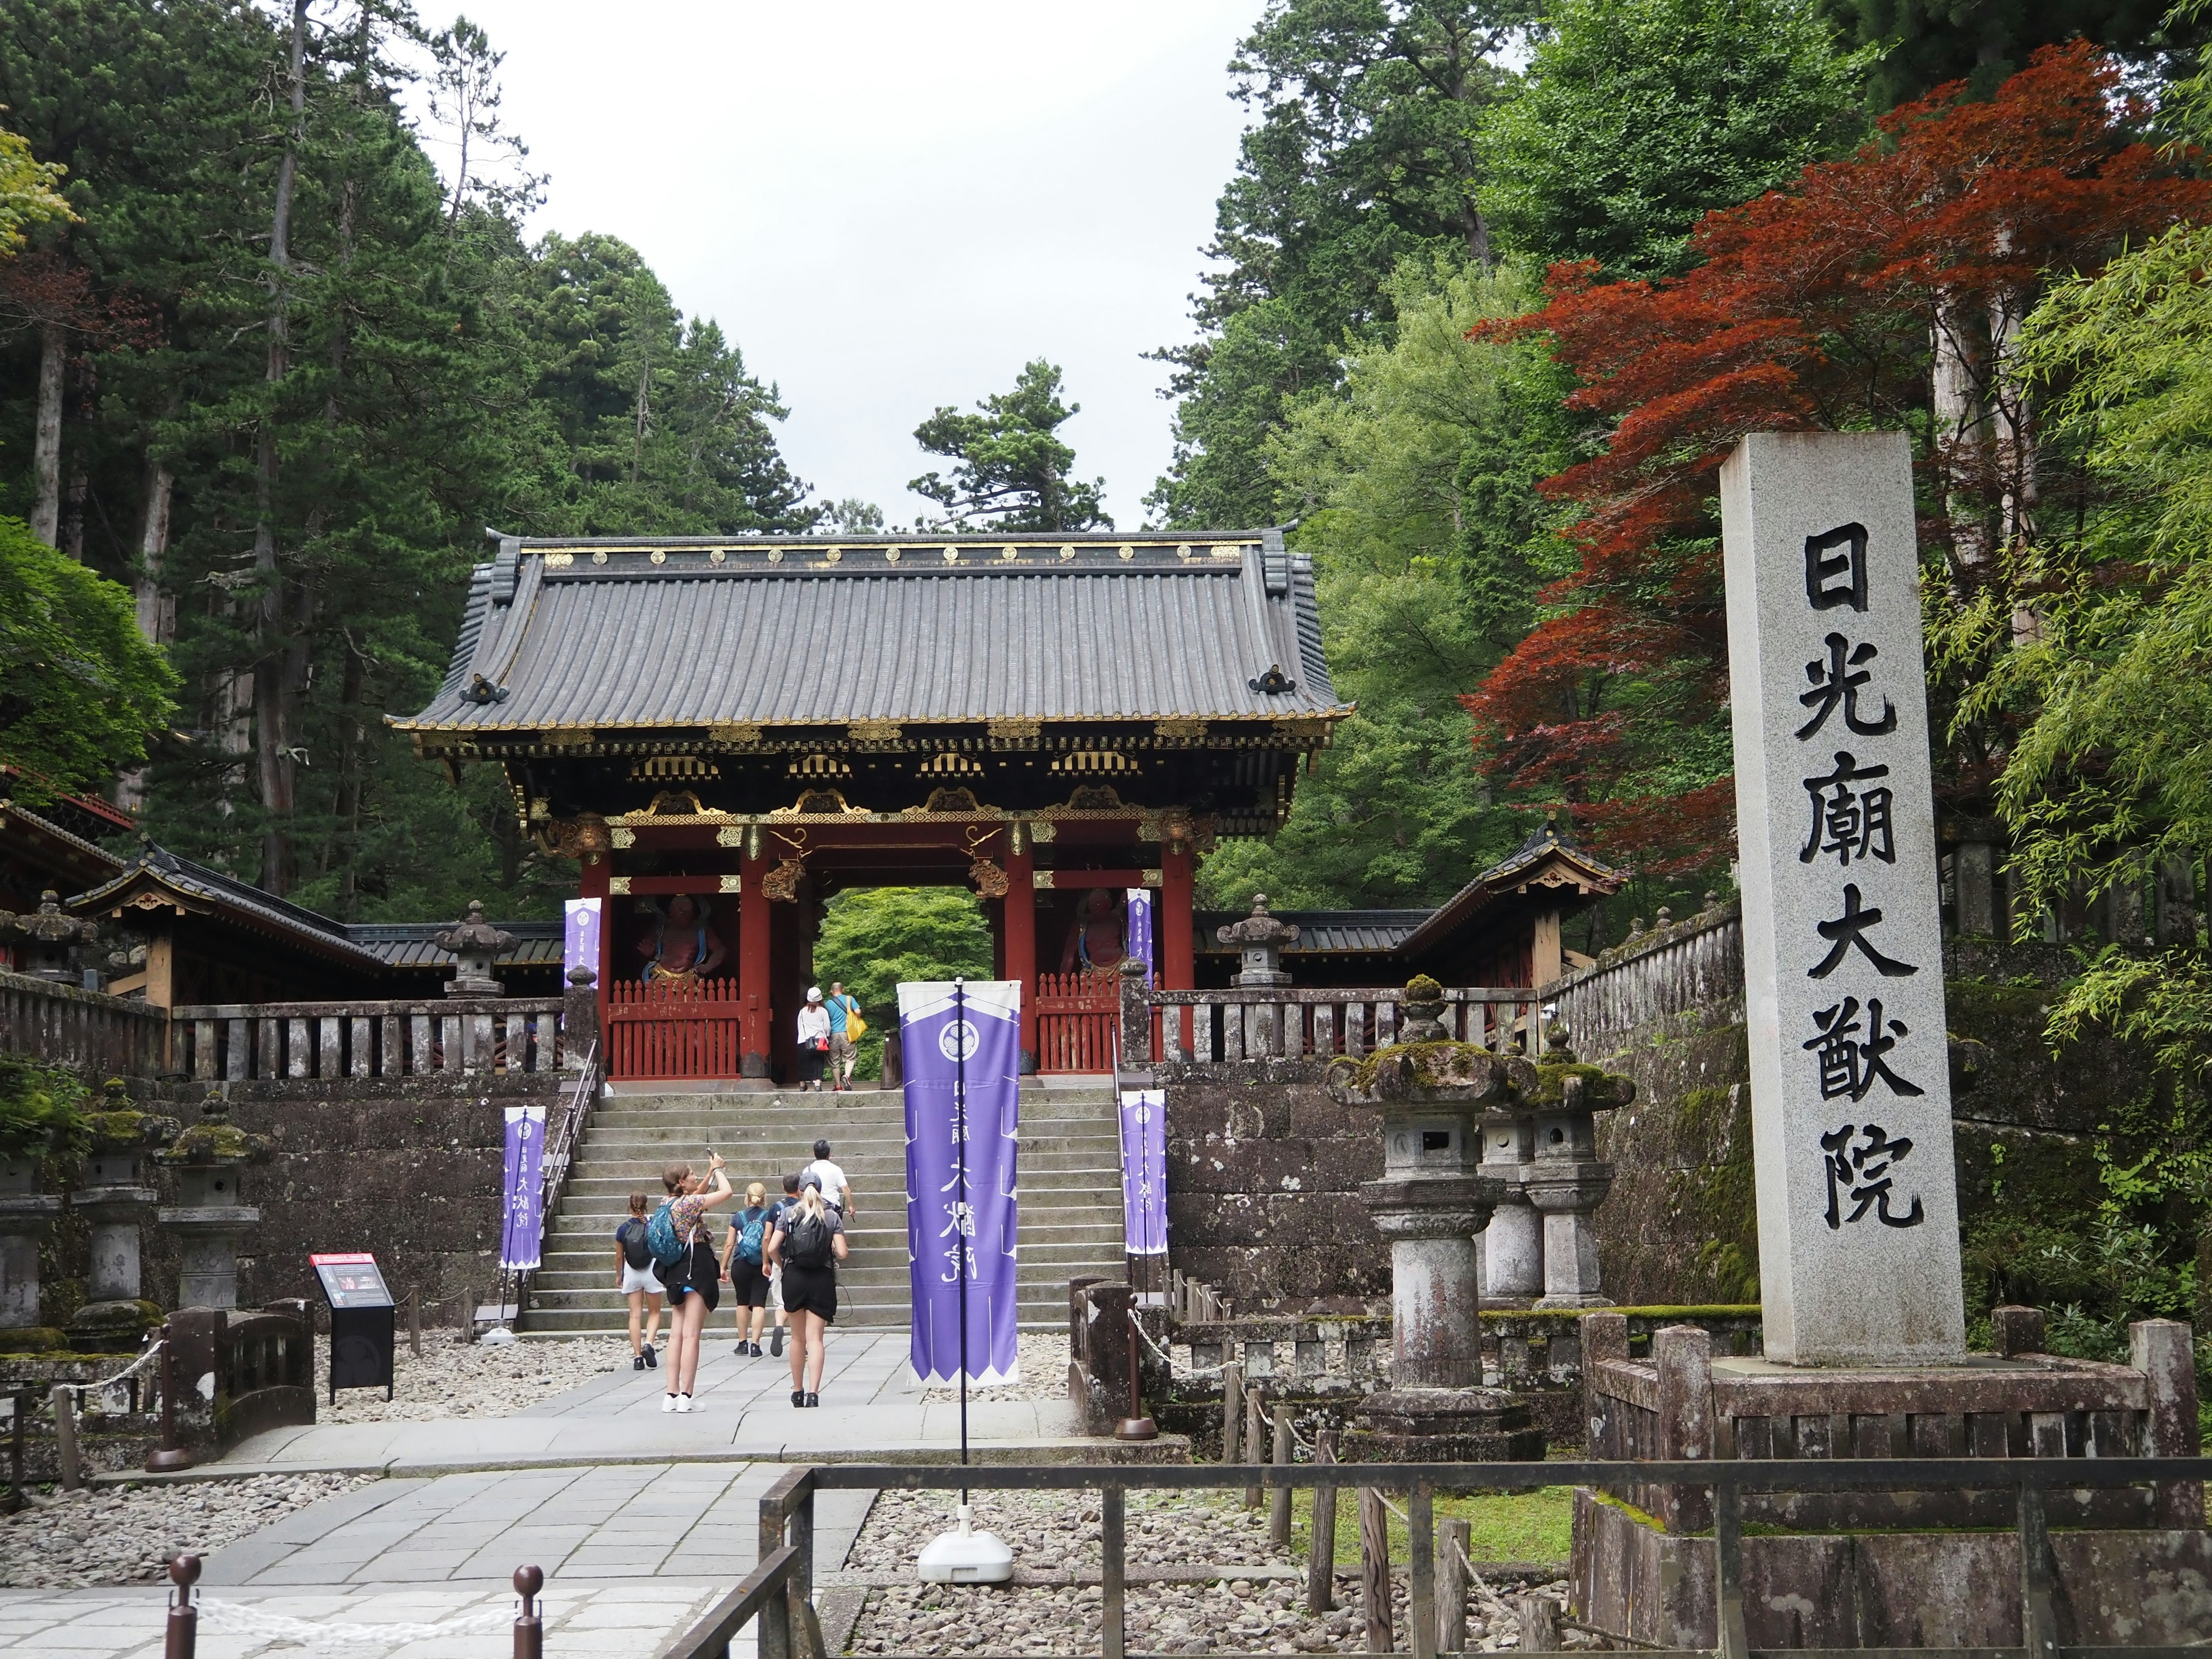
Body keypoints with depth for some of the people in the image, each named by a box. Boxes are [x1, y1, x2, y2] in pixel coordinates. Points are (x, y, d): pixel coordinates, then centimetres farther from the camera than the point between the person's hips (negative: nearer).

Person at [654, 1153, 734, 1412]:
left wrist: (711, 1172, 26)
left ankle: (672, 1396, 7)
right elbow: (727, 1192, -14)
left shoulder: (669, 1204, 10)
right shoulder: (688, 1203, -14)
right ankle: (685, 1397, -10)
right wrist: (717, 1169, 2)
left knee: (676, 1334, 8)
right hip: (697, 1267, -9)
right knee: (691, 1335, -8)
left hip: (676, 1271, 9)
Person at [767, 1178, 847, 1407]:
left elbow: (772, 1248, -5)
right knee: (815, 1337, -3)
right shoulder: (832, 1216, 2)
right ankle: (813, 1392, -18)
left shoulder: (788, 1214, 3)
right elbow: (841, 1253, -5)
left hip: (794, 1277, 1)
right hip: (822, 1279, -1)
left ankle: (798, 1392, 23)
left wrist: (784, 1264, 14)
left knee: (798, 1338, 14)